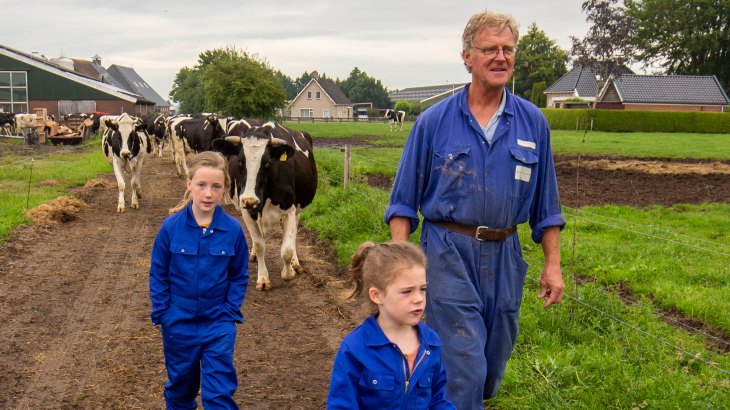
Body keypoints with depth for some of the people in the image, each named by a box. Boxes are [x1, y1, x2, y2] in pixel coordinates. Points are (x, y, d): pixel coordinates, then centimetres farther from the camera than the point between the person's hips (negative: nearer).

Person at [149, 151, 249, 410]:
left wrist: (231, 313, -5)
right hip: (178, 325, 1)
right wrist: (162, 313, -4)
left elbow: (239, 277, 1)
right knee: (180, 387, 19)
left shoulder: (232, 229, -10)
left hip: (219, 325, -1)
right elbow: (158, 275, -1)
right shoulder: (171, 227, -11)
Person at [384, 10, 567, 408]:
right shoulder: (434, 122, -2)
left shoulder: (533, 122, 5)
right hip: (448, 255, -3)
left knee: (493, 363, 15)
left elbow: (546, 205, 11)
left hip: (504, 256, 3)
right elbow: (403, 202, 1)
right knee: (463, 367, -6)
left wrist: (553, 264, 8)